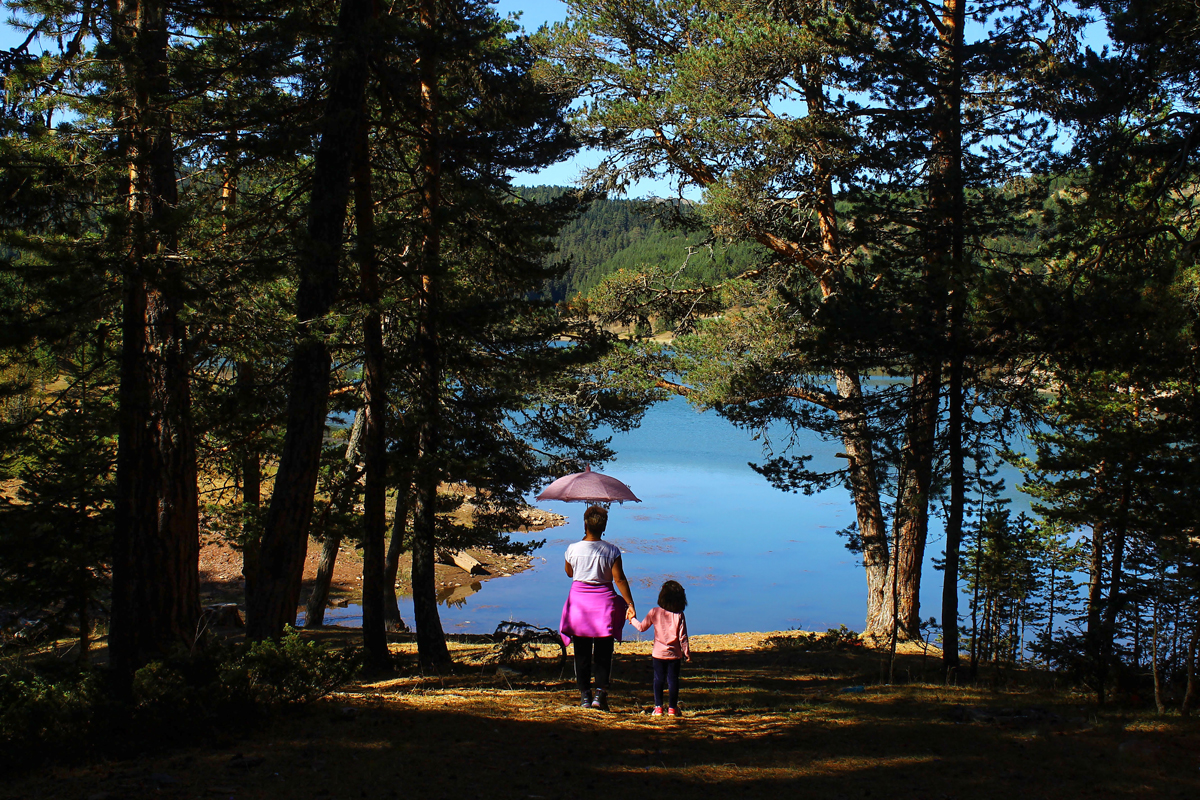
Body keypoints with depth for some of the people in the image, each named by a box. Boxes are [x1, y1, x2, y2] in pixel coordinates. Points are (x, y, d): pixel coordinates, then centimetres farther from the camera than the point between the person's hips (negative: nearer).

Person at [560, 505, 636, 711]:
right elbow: (619, 579, -9)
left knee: (582, 652, 9)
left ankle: (585, 694, 11)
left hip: (579, 599, 1)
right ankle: (601, 691, -5)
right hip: (604, 601, -1)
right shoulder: (612, 551, -8)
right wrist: (630, 604, -4)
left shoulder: (573, 549, -5)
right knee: (603, 652, 6)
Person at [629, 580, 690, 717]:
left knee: (658, 680, 10)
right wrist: (687, 653, 3)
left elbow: (642, 627, 3)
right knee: (673, 680, 7)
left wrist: (632, 619, 22)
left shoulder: (654, 612, -7)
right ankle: (672, 708, 10)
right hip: (674, 654, 0)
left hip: (658, 653, 0)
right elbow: (683, 637, -7)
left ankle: (658, 707, 9)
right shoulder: (679, 615, -8)